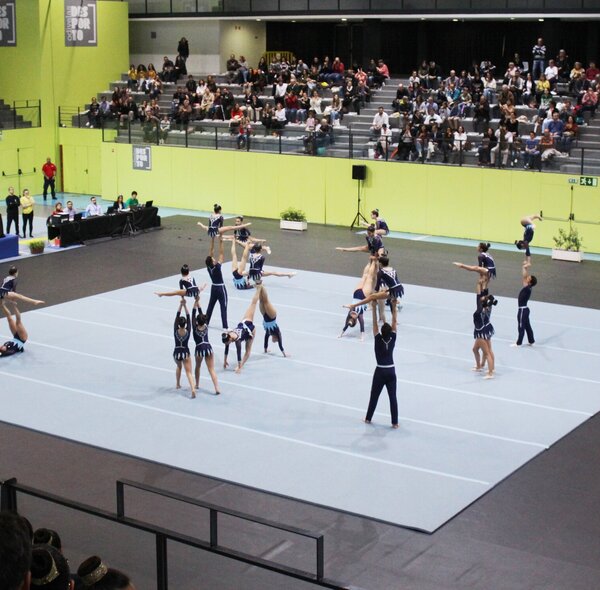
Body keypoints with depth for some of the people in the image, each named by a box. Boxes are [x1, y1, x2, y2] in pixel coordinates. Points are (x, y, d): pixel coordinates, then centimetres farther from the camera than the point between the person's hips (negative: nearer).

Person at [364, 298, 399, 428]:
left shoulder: (378, 340, -14)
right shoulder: (392, 339, -9)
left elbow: (375, 324, -14)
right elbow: (394, 322, -6)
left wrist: (374, 308, -13)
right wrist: (394, 307, -6)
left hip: (380, 372, -2)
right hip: (391, 371, 2)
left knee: (374, 396, 13)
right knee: (393, 397, 4)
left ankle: (368, 418, 26)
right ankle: (395, 422, 5)